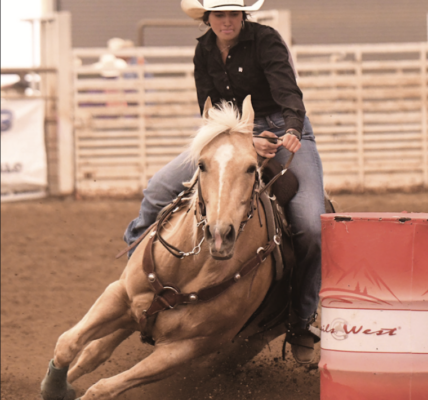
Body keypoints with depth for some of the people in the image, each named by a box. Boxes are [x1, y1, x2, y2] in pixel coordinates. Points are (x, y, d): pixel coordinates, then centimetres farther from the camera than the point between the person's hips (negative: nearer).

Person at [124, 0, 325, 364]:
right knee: (161, 187, -13)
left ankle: (301, 324, -5)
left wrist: (293, 133, -45)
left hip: (286, 132, -4)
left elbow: (288, 91, -26)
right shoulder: (205, 52, 2)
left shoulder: (265, 40, -14)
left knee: (311, 227, -21)